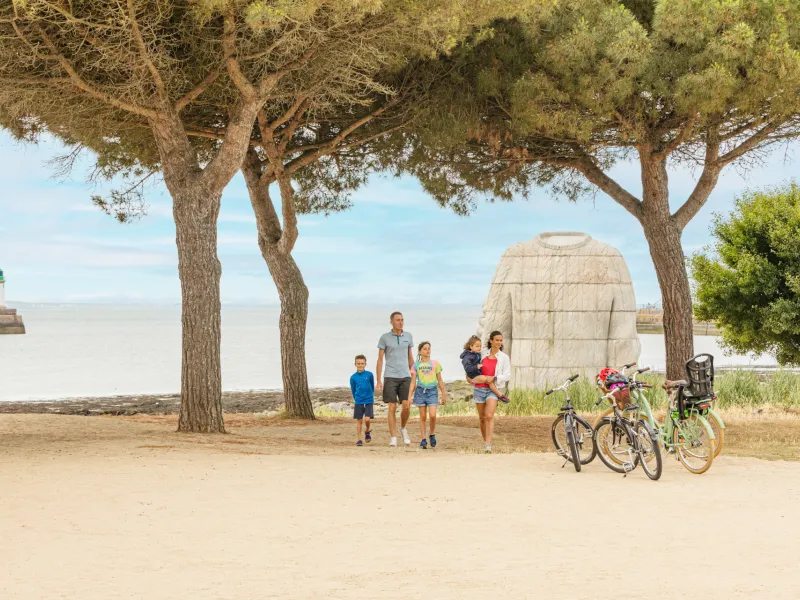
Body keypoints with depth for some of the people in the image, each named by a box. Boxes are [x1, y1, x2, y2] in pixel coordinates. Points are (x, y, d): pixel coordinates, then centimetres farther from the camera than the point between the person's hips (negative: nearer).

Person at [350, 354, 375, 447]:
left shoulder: (369, 375, -2)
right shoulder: (353, 377, -1)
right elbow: (353, 390, 10)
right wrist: (357, 399, 12)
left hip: (369, 401, -1)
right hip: (358, 402, 1)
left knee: (367, 419, -10)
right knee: (359, 421, 3)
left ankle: (367, 431, 20)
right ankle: (359, 439, 11)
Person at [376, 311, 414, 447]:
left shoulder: (408, 336, 7)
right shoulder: (384, 338, -1)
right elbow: (380, 360, 0)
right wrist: (378, 381, -4)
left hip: (405, 377, 2)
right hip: (390, 378, -2)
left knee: (406, 406, -7)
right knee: (392, 408, -3)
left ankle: (403, 428, 22)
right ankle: (393, 438, 2)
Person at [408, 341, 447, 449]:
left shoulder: (435, 364, 5)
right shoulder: (416, 365, 4)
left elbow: (440, 381, 11)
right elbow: (413, 382, 7)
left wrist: (444, 394, 11)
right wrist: (409, 396, 2)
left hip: (432, 391, 0)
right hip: (420, 391, 1)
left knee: (432, 415, -13)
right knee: (423, 416, 3)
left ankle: (432, 434, 11)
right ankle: (423, 439, 9)